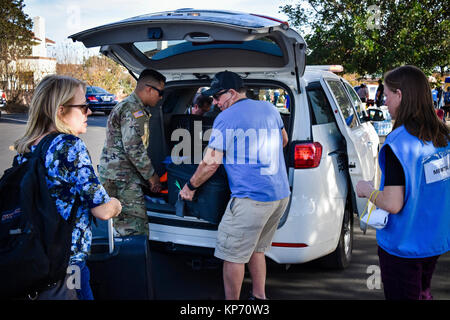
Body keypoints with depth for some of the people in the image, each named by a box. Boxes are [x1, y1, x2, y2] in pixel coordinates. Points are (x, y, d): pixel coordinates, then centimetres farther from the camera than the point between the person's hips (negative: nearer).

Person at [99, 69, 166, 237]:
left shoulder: (131, 106, 21)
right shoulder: (133, 109, -14)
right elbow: (134, 148, -21)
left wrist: (149, 174, 25)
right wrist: (151, 175, -12)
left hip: (117, 175, 11)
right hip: (121, 178, -11)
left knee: (123, 227, 15)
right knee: (136, 229, -11)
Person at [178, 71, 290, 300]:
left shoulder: (225, 118, -8)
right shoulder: (269, 109, 13)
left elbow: (211, 163, -9)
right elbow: (283, 140, 29)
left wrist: (190, 187, 6)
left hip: (251, 198, -8)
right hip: (281, 195, 9)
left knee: (233, 255, 3)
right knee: (256, 248, 22)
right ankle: (259, 296, 29)